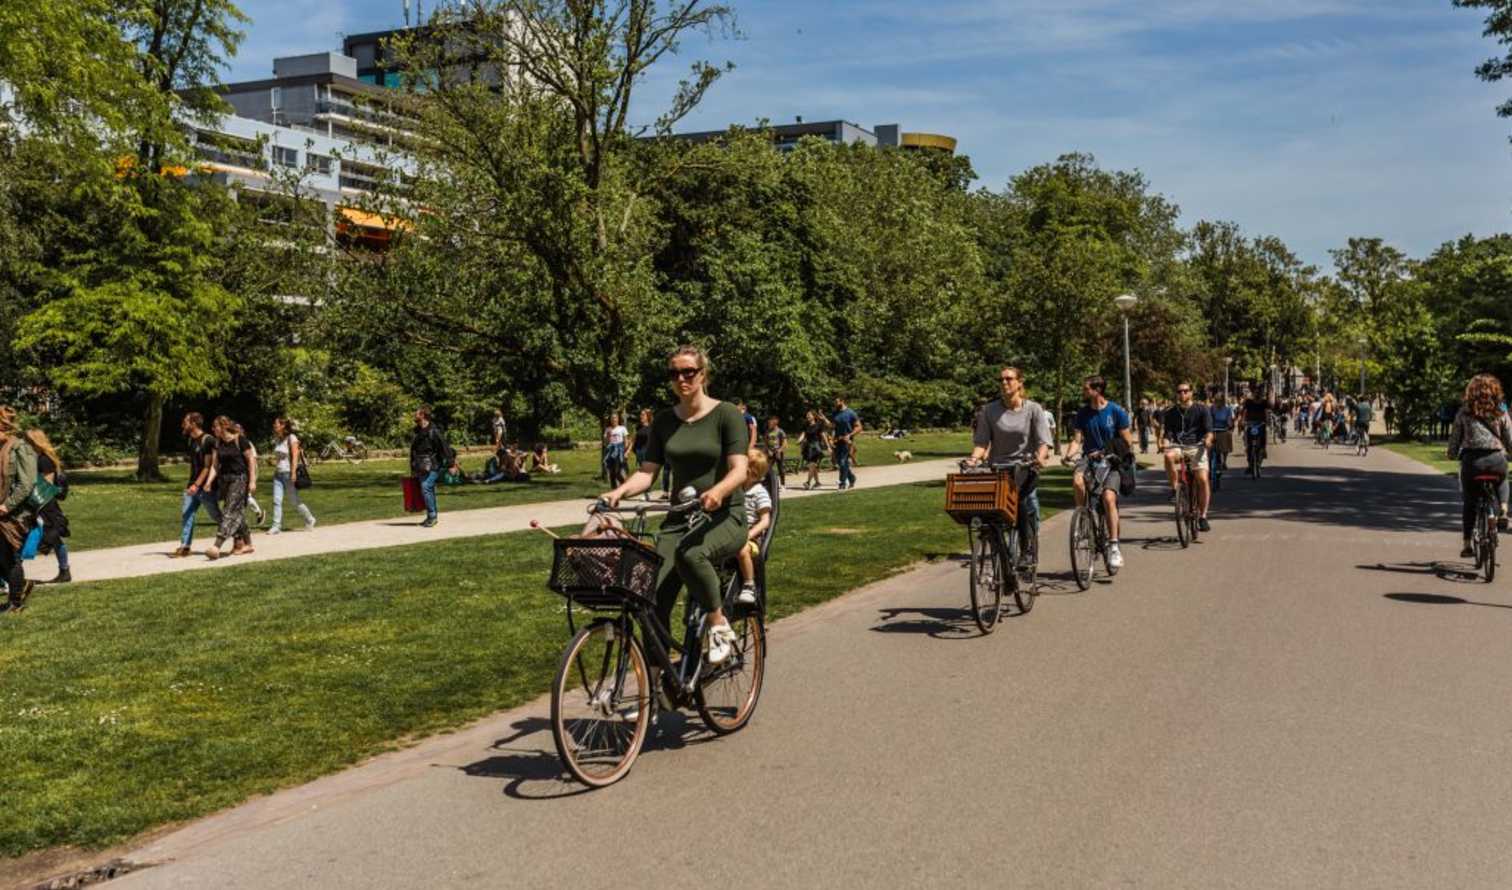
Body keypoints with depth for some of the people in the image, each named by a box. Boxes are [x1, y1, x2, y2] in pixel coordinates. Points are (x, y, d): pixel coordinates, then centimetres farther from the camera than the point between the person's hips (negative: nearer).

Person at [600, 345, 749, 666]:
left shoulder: (726, 414, -4)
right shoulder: (664, 422, 10)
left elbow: (739, 469, -15)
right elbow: (647, 471, 3)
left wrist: (717, 492, -37)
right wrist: (619, 491, -18)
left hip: (725, 516, -4)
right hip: (679, 518, 4)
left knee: (691, 554, -37)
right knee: (654, 597, -15)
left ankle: (720, 626, -14)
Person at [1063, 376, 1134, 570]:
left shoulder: (1116, 411, -4)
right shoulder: (1083, 412, 5)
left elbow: (1127, 441, -1)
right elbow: (1077, 439, 1)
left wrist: (1129, 459, -16)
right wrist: (1068, 455, -17)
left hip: (1112, 461, -3)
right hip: (1089, 458, 3)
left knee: (1108, 497, -23)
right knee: (1077, 480, -32)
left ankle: (1114, 547, -16)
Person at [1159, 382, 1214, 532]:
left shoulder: (1201, 410, 6)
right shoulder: (1170, 412, 12)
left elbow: (1209, 431, -1)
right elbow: (1164, 429, 4)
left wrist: (1208, 439, -24)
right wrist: (1160, 440, -18)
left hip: (1196, 447, -1)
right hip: (1178, 446, 1)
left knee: (1202, 480, -14)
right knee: (1169, 456, -36)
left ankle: (1202, 517, -3)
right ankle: (1174, 489, -17)